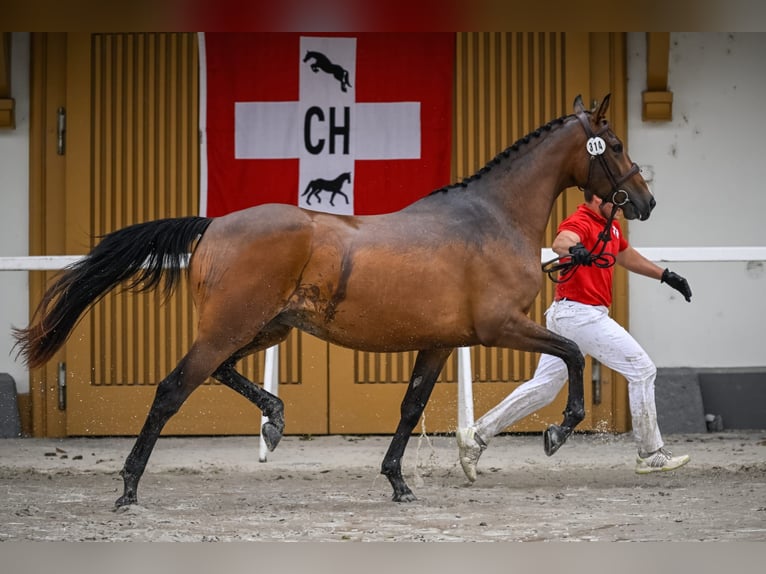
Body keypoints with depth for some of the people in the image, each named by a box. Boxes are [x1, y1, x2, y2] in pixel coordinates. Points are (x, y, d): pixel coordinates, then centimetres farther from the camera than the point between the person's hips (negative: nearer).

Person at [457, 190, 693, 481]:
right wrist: (574, 250, -61)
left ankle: (476, 437, 10)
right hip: (581, 313, -10)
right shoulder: (581, 222, -15)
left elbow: (626, 256, 34)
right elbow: (560, 241, -38)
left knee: (543, 388, 11)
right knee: (642, 370, -4)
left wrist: (666, 276, 33)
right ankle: (650, 454, 2)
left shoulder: (611, 225, 16)